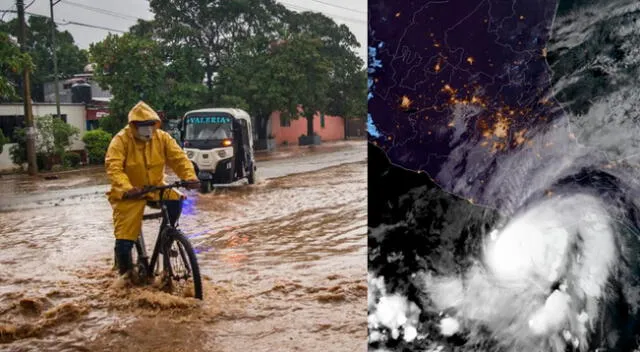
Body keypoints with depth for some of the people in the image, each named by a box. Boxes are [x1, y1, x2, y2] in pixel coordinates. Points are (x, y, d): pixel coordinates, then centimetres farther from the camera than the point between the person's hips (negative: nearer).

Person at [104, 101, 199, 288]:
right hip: (129, 194, -3)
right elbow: (113, 168, -27)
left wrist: (190, 177, -33)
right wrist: (126, 188, -46)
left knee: (175, 200, -28)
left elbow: (179, 158, -13)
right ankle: (125, 272, 21)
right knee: (124, 240, -8)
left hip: (155, 187, 3)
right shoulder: (121, 140, -16)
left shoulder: (162, 138, -5)